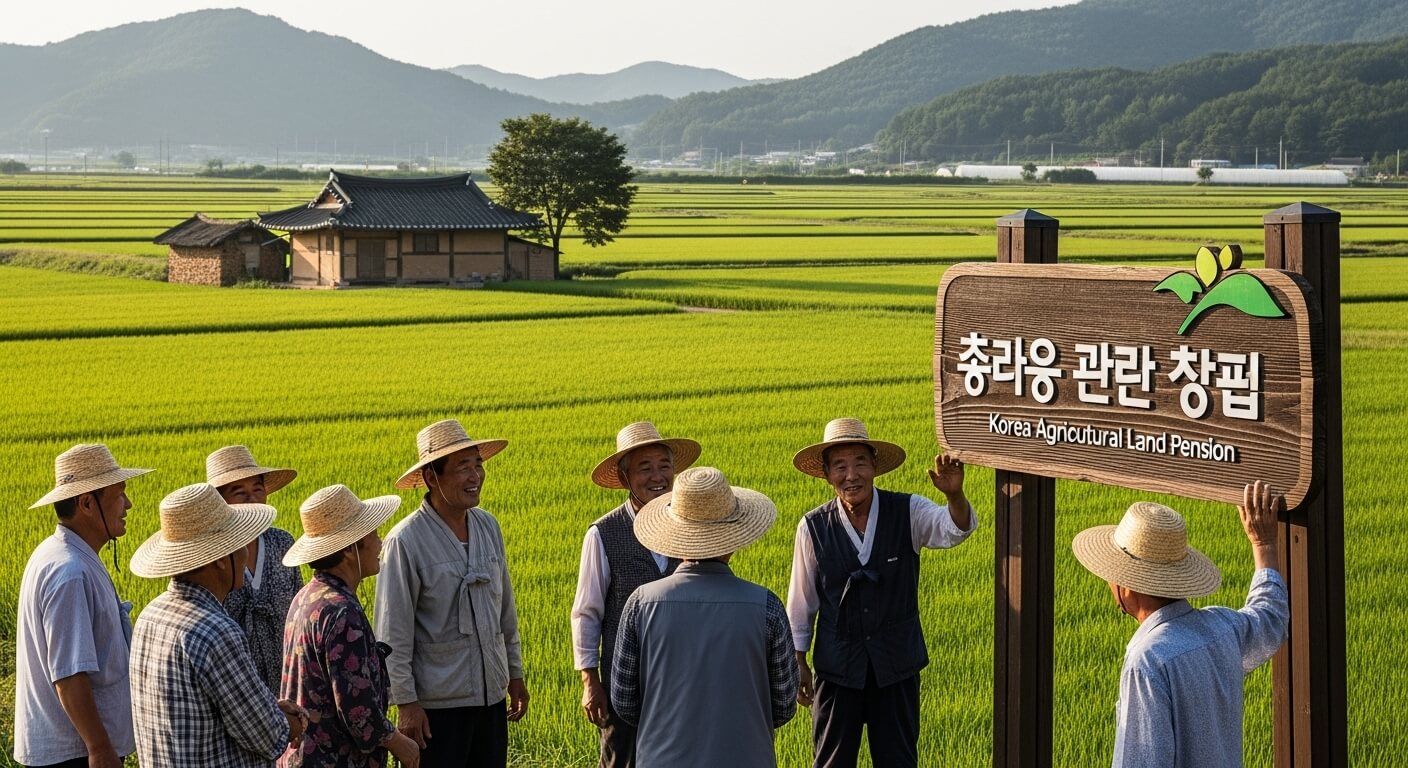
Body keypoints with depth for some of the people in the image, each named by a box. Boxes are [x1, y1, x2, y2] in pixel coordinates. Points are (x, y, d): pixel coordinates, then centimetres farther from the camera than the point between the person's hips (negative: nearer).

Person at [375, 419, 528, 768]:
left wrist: (515, 673, 17)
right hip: (436, 703, -6)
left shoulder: (488, 526, 6)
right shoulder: (405, 541, -13)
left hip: (492, 696, 6)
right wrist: (405, 702, -12)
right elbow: (393, 632, -11)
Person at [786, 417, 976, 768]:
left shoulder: (908, 512, -9)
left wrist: (954, 494, -50)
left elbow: (955, 529, -28)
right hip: (837, 667, 0)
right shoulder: (813, 527, -9)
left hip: (897, 664, 0)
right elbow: (800, 601, 1)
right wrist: (798, 662, 5)